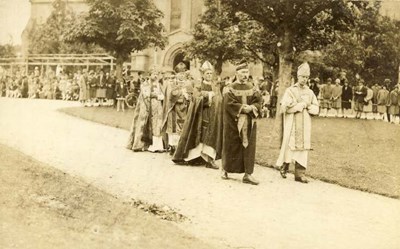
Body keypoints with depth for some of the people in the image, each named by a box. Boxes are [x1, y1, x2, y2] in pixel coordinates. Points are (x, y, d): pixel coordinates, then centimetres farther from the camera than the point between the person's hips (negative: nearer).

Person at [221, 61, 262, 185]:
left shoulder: (251, 87, 9)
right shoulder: (230, 88, -3)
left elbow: (258, 101, 1)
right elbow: (229, 103, -15)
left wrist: (251, 107, -17)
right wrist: (243, 108, -19)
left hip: (249, 123, 4)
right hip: (233, 123, -4)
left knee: (249, 147, 0)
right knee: (231, 147, 5)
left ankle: (248, 174, 2)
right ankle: (225, 169, 25)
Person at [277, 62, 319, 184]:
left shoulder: (310, 92, 11)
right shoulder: (290, 91, 0)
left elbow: (316, 109, 10)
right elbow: (284, 107, -13)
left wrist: (307, 106, -9)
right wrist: (302, 105, -10)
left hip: (305, 125, 3)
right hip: (292, 125, -3)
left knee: (303, 148, 0)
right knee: (289, 146, -3)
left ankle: (300, 173, 2)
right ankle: (284, 166, 19)